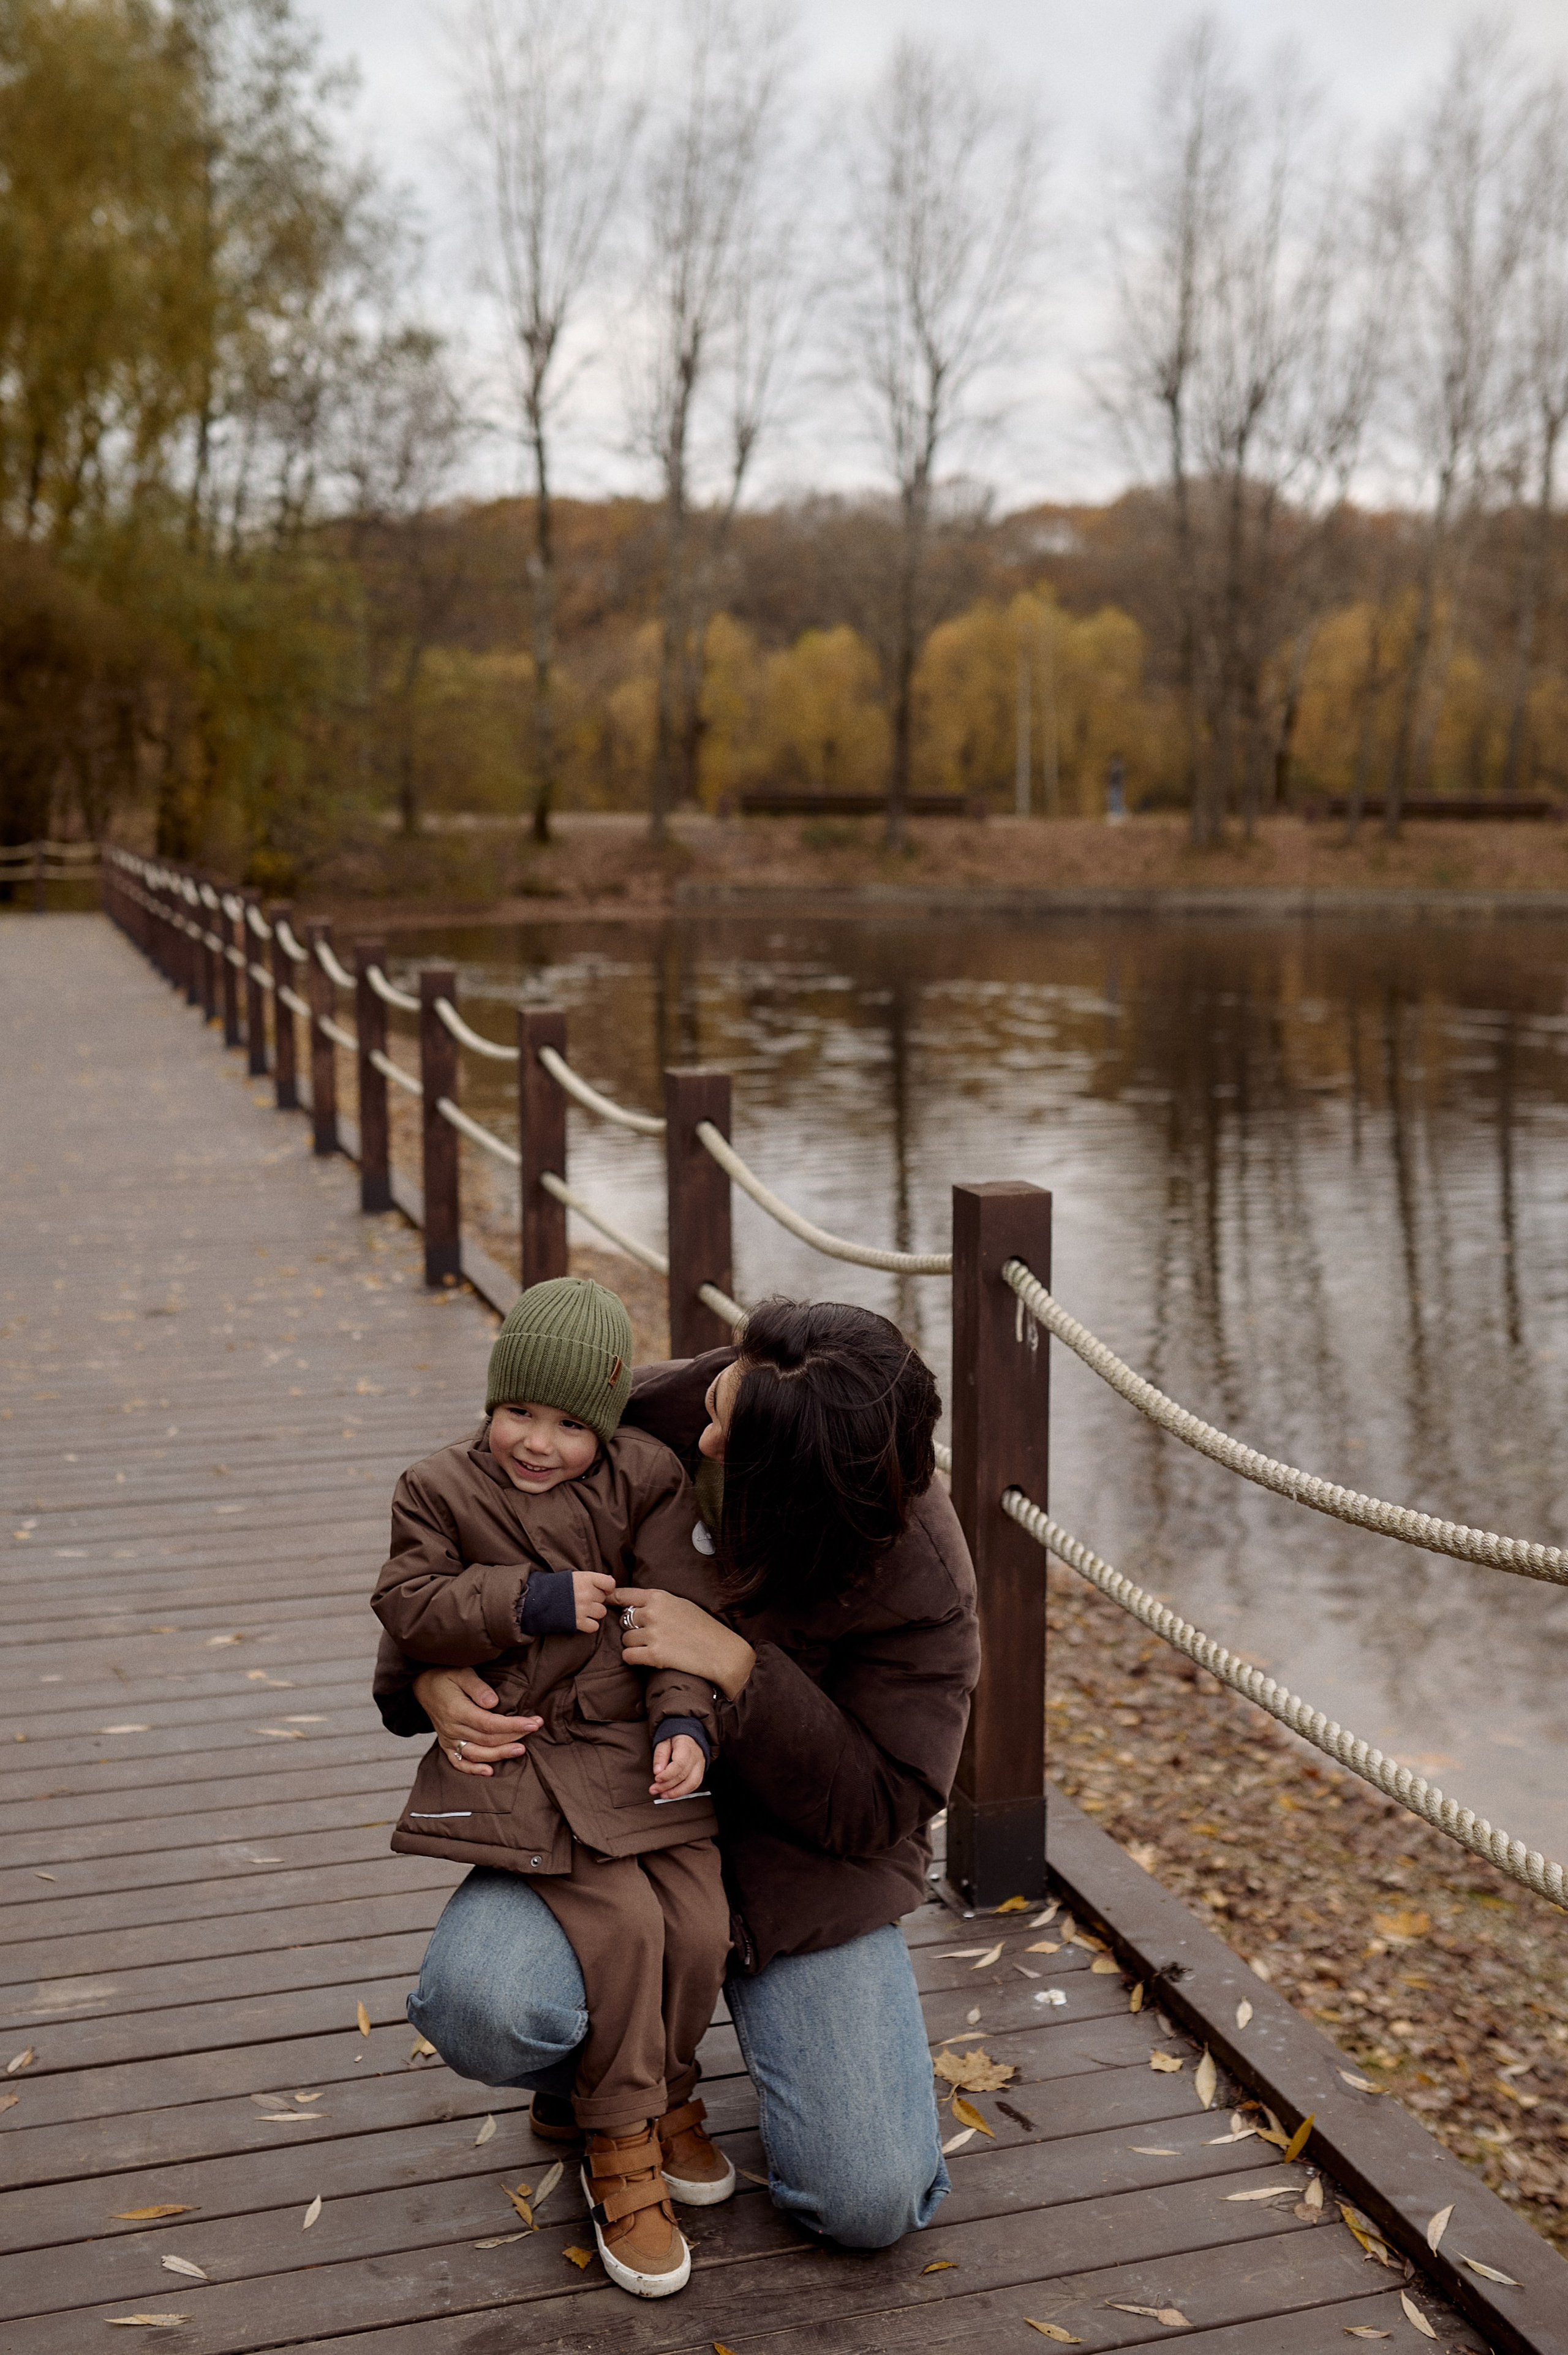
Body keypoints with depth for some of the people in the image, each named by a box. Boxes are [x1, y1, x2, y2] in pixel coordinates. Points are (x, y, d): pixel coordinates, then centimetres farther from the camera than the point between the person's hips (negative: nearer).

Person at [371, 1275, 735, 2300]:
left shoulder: (646, 1481, 0)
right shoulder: (442, 1489, 0)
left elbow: (679, 1612, -2)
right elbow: (410, 1606, -8)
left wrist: (683, 1722, -15)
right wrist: (532, 1602, -17)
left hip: (635, 1745, 3)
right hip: (518, 1749, -2)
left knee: (701, 1920, -8)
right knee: (620, 1917, -18)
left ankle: (670, 2094, 24)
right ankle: (622, 2157, 1)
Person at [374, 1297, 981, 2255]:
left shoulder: (919, 1579, -21)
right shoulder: (655, 1419, -17)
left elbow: (875, 1806, -19)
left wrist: (737, 1667, -31)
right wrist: (426, 1678, -20)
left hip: (798, 1859, -1)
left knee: (873, 2204, -12)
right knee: (481, 2004, -31)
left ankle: (766, 1993, 20)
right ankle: (604, 2069, 8)